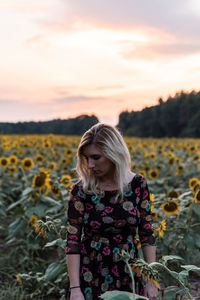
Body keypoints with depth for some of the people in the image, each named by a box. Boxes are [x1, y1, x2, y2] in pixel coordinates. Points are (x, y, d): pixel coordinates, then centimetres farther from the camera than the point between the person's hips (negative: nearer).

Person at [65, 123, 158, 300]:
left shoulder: (138, 185, -7)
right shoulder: (81, 191, -11)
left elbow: (147, 235, 0)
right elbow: (73, 241, -10)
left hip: (128, 275, 1)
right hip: (91, 277, -1)